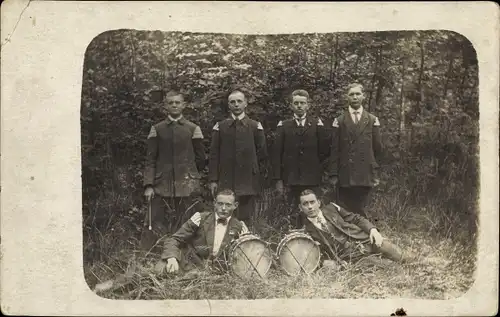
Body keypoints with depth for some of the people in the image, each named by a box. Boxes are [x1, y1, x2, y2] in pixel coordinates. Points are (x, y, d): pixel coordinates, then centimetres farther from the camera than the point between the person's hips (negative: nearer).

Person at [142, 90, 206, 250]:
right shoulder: (157, 129, 8)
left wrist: (187, 174, 12)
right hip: (162, 186, 0)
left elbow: (200, 159, 11)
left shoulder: (193, 129, 7)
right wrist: (148, 185, -5)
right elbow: (150, 159, 4)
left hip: (187, 186, 0)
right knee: (157, 226, -3)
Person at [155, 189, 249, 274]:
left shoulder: (238, 227, 6)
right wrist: (172, 258, -25)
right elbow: (174, 240, -5)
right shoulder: (201, 218, -1)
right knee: (161, 269, -28)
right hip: (189, 265, -2)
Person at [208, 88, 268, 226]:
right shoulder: (220, 127, 7)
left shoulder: (255, 126, 6)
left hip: (248, 182, 0)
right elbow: (214, 155, 5)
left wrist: (254, 171, 7)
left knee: (246, 218, 1)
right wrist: (213, 180, -1)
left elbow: (262, 153, 10)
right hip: (226, 181, 1)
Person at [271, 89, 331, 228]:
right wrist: (278, 179, -1)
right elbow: (276, 154, 3)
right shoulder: (283, 126, 6)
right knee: (293, 215, 1)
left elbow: (325, 150, 6)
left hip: (312, 180, 0)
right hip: (291, 179, 0)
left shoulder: (317, 124, 6)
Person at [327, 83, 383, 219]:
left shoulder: (372, 120, 10)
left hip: (365, 176, 1)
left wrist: (375, 173, 8)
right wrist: (333, 174, -2)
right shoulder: (339, 121, 6)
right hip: (344, 176, 0)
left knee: (360, 211, 2)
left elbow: (377, 148, 11)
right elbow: (334, 150, 3)